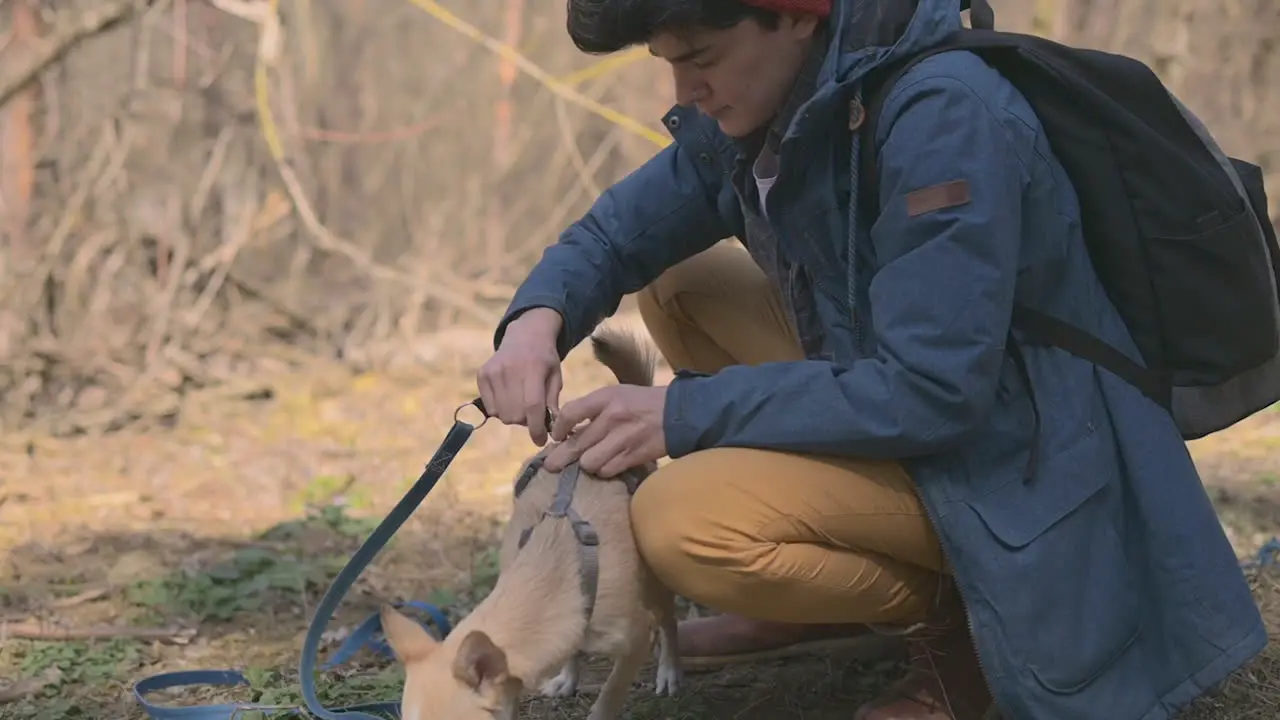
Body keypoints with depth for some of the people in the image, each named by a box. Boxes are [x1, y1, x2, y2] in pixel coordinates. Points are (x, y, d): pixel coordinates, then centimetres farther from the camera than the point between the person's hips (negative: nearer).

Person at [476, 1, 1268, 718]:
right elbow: (620, 230, 8)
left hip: (1008, 461, -9)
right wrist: (538, 317, -15)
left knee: (681, 520, -25)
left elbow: (932, 395, -30)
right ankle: (834, 576, 11)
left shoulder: (943, 116, -27)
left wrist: (687, 411, -27)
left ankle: (961, 617, -1)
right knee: (675, 285, 8)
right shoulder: (763, 101, -2)